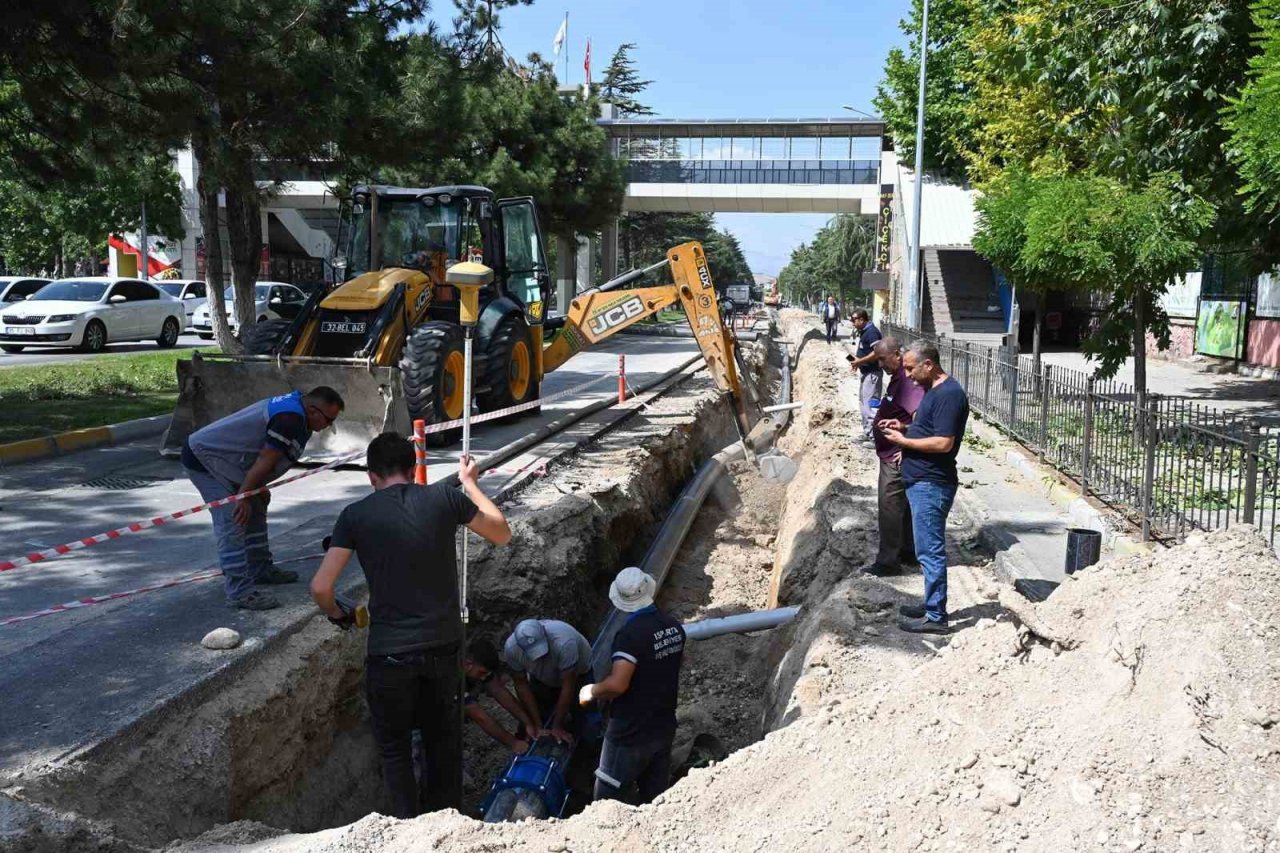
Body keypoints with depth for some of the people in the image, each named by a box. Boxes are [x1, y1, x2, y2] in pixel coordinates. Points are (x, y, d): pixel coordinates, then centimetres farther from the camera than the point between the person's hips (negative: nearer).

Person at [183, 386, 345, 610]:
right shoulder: (290, 420, -27)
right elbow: (265, 462, -25)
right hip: (204, 458, -11)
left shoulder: (294, 406, 6)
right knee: (233, 522, -15)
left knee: (255, 511, 17)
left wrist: (258, 489, 10)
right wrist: (243, 497, -18)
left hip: (220, 458, 11)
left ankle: (260, 570, 30)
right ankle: (239, 592, -14)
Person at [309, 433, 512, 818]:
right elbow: (502, 534, 12)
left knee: (395, 748, 17)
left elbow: (321, 587, -8)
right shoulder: (444, 498, -3)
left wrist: (335, 611, 14)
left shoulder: (356, 515, -5)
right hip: (443, 646, 2)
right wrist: (470, 483, 21)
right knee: (444, 743, 21)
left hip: (389, 654, -2)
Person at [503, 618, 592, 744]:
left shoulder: (564, 643, -44)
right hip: (542, 677, 3)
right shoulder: (511, 648, -32)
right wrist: (538, 726, -19)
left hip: (578, 673, -3)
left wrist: (557, 727, -27)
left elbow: (568, 687, -34)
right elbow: (521, 685, -19)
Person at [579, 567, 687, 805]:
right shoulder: (674, 627, 0)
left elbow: (617, 684, -32)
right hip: (664, 728, 7)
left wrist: (591, 691, -13)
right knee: (655, 799, 18)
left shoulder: (630, 634, -24)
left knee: (607, 802, 7)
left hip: (631, 734, -7)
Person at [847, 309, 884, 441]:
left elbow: (877, 353, -26)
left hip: (872, 373, -11)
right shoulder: (863, 331, 13)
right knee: (863, 402, 18)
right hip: (866, 372, 11)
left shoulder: (871, 332, -18)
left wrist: (860, 361, -19)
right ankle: (867, 434, 28)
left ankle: (873, 437, -6)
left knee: (870, 403, -9)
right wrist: (857, 360, 7)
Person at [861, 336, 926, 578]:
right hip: (892, 456, 11)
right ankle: (908, 552, 29)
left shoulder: (908, 381, -21)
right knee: (904, 505, 18)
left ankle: (888, 561, 2)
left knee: (890, 506, -5)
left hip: (897, 458, -11)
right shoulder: (898, 378, 12)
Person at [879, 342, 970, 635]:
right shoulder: (934, 390, 14)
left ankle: (936, 617, 3)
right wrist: (904, 427, 10)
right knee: (929, 549, 17)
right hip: (922, 481, 11)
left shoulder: (949, 394, -18)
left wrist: (904, 440, -15)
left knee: (930, 550, -4)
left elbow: (944, 442, -23)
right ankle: (932, 605, 27)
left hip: (931, 485, -11)